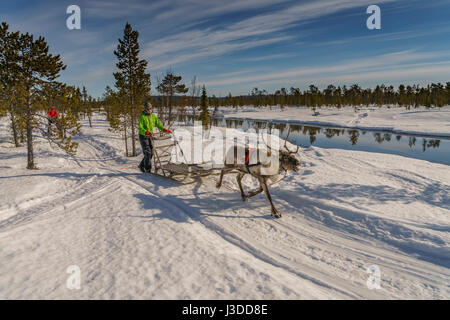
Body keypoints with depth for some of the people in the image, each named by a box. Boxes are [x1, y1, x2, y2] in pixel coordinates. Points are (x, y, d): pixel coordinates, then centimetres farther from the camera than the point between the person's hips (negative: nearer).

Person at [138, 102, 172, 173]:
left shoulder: (153, 116, 6)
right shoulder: (142, 117, -13)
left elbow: (158, 124, 10)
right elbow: (140, 128, -20)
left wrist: (165, 129, -6)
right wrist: (147, 132, -37)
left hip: (150, 137, 6)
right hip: (143, 136, -6)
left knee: (151, 153, 4)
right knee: (147, 152, -12)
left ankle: (142, 165, 22)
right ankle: (148, 169, -3)